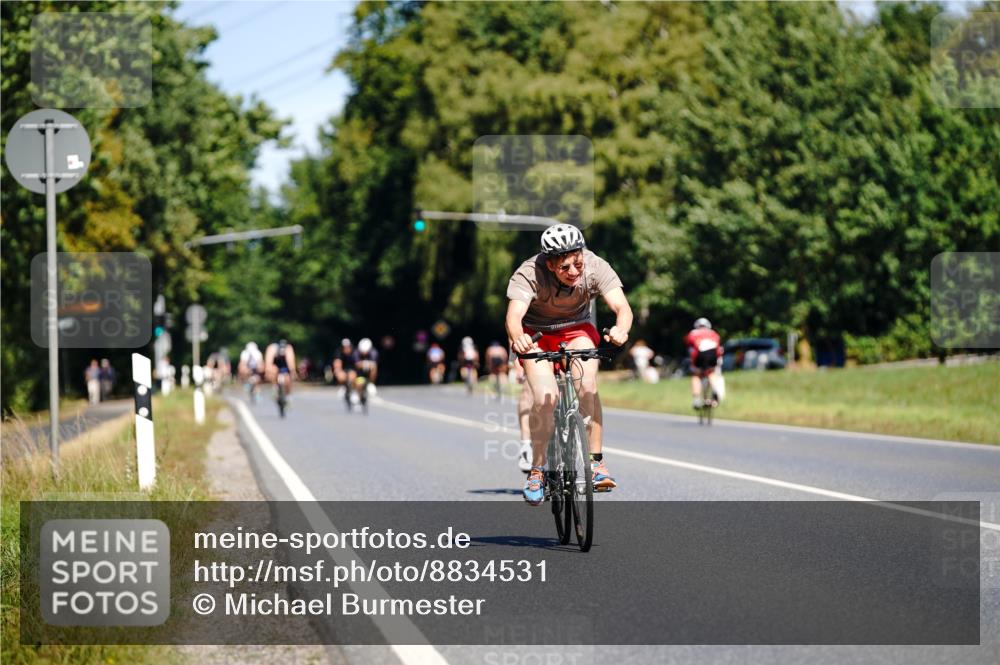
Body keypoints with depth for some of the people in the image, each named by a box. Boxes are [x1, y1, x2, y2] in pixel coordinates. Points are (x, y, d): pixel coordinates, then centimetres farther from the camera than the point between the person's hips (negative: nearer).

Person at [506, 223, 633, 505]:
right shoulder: (528, 274, -30)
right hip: (536, 334, -2)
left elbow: (622, 307, -34)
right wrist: (517, 338, -65)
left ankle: (596, 461, -16)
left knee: (587, 384, -26)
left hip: (577, 330, 2)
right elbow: (514, 315, -43)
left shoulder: (596, 267, -25)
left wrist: (620, 329, -57)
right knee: (545, 397, -23)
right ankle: (537, 470, -6)